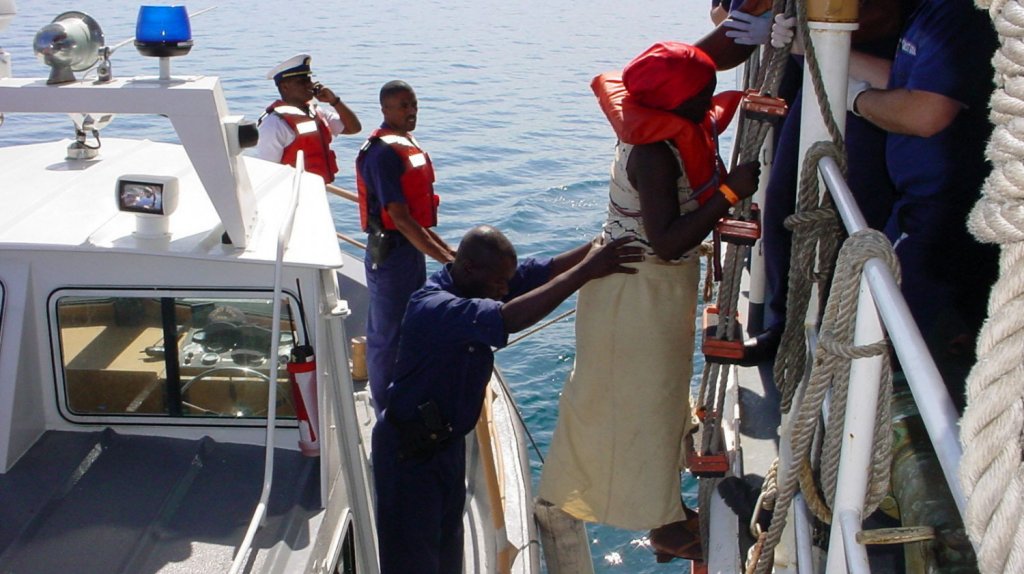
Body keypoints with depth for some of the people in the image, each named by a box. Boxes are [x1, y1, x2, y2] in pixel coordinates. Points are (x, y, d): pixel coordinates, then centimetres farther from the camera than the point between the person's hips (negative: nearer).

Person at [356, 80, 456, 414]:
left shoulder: (407, 145, 12)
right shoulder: (383, 152, -19)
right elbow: (398, 217, -25)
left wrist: (446, 248, 17)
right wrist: (446, 259, -28)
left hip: (412, 249, 10)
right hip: (390, 252, -10)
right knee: (388, 336, 1)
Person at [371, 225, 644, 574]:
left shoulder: (478, 283, -6)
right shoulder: (433, 308, -33)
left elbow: (545, 270, -8)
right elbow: (510, 318, -46)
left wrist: (600, 247, -21)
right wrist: (587, 270, -46)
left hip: (448, 440, 9)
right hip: (409, 452, -9)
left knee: (447, 546, 24)